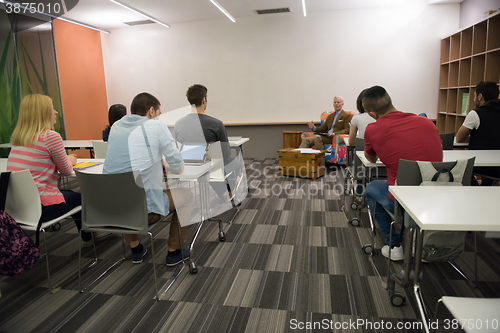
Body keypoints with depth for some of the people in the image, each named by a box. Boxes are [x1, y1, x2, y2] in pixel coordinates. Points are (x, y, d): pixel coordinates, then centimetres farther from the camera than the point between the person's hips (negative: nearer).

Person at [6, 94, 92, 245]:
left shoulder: (18, 137, 9)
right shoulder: (51, 136, -14)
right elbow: (66, 171, -4)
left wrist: (66, 159, 15)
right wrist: (70, 160, 17)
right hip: (40, 207, -7)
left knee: (70, 194, 30)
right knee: (80, 197, 22)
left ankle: (87, 236, 43)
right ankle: (88, 237, 41)